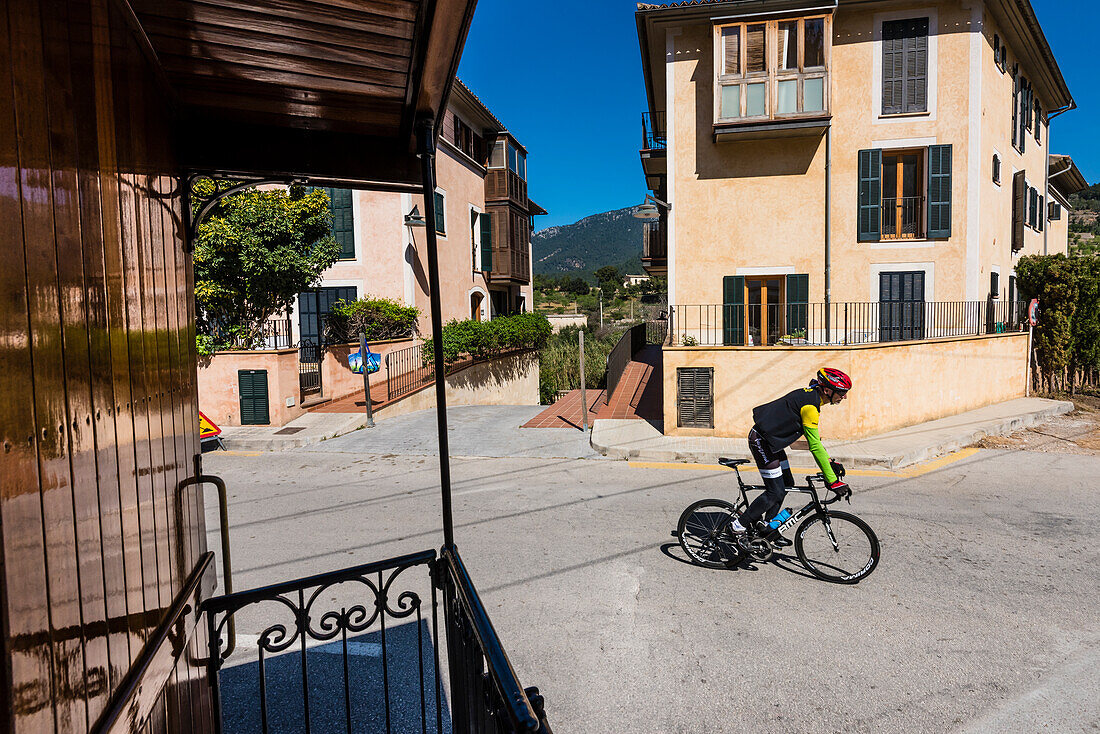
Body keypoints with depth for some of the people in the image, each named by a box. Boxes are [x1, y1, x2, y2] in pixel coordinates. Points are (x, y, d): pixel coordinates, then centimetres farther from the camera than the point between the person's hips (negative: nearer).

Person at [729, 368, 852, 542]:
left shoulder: (810, 395, 7)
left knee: (787, 483, 13)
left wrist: (830, 463, 12)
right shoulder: (809, 405, -23)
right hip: (761, 442, -10)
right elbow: (815, 447, -24)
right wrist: (832, 481, -20)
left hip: (772, 440, 10)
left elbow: (815, 438, 17)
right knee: (776, 492, -6)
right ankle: (740, 525, 7)